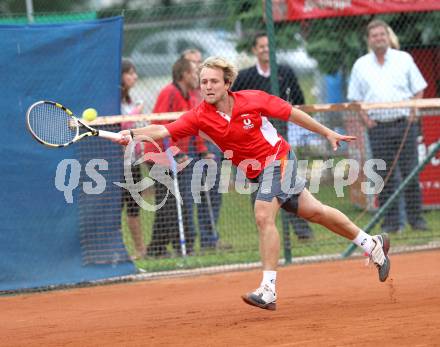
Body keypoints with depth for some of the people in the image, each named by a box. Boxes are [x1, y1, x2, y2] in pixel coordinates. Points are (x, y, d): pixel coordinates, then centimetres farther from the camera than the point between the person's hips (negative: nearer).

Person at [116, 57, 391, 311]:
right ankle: (372, 244, 34)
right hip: (257, 172, 5)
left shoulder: (252, 100, -19)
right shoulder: (200, 117, -12)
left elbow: (291, 113, -6)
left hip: (278, 158, -5)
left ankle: (268, 290, -22)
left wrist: (327, 133, 2)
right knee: (313, 211, 15)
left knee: (263, 216, -23)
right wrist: (133, 134, -42)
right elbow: (164, 131, -24)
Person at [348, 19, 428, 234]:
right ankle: (390, 222, 5)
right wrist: (364, 117, -1)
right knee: (384, 176, 0)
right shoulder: (361, 65, 10)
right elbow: (355, 97, 13)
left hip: (404, 123, -1)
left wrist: (413, 112, -4)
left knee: (410, 172, -3)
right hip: (377, 126, 1)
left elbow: (418, 89, 9)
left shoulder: (403, 59, 7)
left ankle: (415, 218, 5)